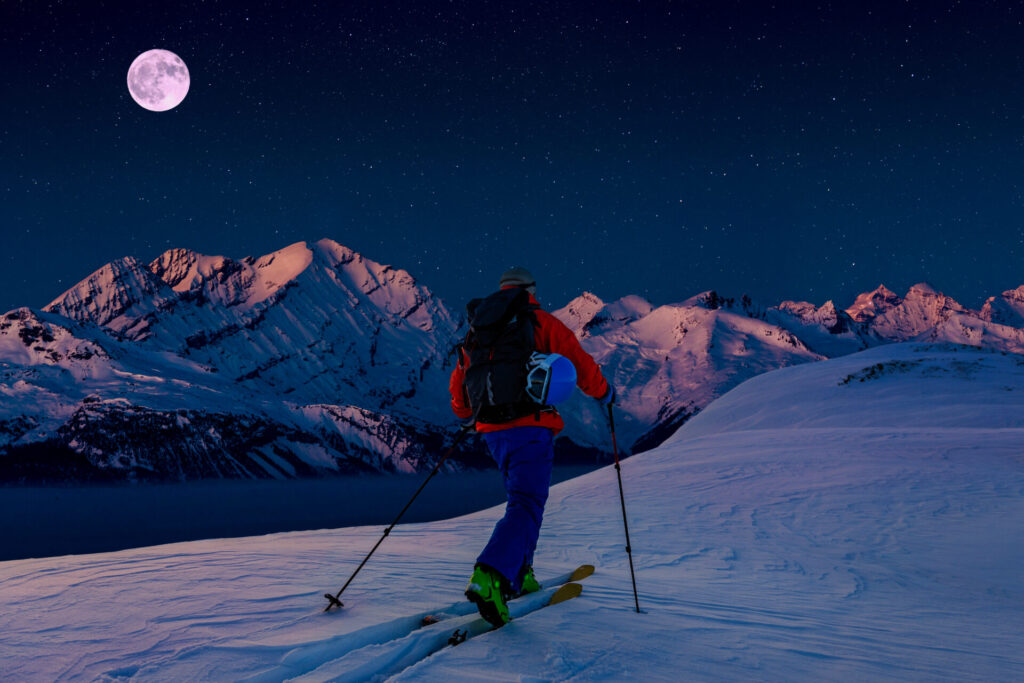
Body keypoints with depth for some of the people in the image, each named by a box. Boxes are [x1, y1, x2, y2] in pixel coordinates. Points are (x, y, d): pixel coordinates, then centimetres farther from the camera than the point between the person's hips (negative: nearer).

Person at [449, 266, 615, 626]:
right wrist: (603, 392, 19)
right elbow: (578, 362, 0)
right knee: (526, 505, -11)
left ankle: (518, 573, 21)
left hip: (493, 431, 6)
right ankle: (490, 577, -31)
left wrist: (466, 413, 40)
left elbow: (459, 382, 20)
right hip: (530, 427, -6)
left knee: (522, 498, 24)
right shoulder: (541, 323, 2)